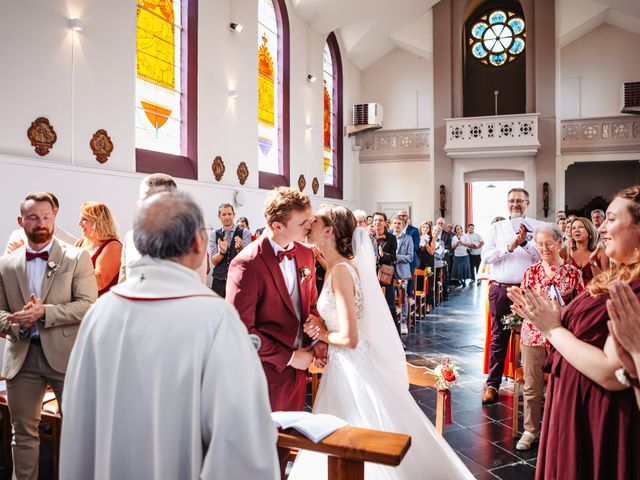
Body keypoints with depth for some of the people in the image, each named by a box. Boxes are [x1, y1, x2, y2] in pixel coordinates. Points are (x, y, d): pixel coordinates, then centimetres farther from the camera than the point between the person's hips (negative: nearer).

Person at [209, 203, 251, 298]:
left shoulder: (244, 232, -1)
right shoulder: (214, 235, 5)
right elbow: (214, 261, -2)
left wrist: (239, 248, -29)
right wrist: (222, 251, -22)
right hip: (219, 280, 2)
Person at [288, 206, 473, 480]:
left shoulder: (341, 270, -21)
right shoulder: (342, 265, 6)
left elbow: (350, 338, -25)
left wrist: (322, 334, -8)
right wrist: (322, 326, 0)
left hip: (354, 368, -9)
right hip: (345, 365, 9)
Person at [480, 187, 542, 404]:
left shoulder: (537, 227, 6)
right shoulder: (497, 227, 11)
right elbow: (485, 256, 1)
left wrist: (525, 242, -17)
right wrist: (509, 247, -11)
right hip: (500, 289, 1)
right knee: (498, 336, 5)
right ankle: (492, 384, 10)